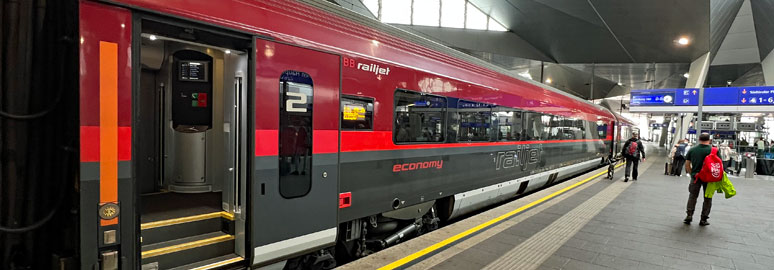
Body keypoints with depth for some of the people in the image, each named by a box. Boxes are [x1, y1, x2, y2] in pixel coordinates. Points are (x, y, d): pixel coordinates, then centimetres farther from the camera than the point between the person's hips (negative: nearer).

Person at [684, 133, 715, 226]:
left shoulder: (692, 150, 0)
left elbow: (687, 164, 3)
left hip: (695, 177, 1)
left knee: (692, 196, 14)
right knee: (707, 198, 10)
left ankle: (689, 216, 10)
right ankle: (703, 219, 12)